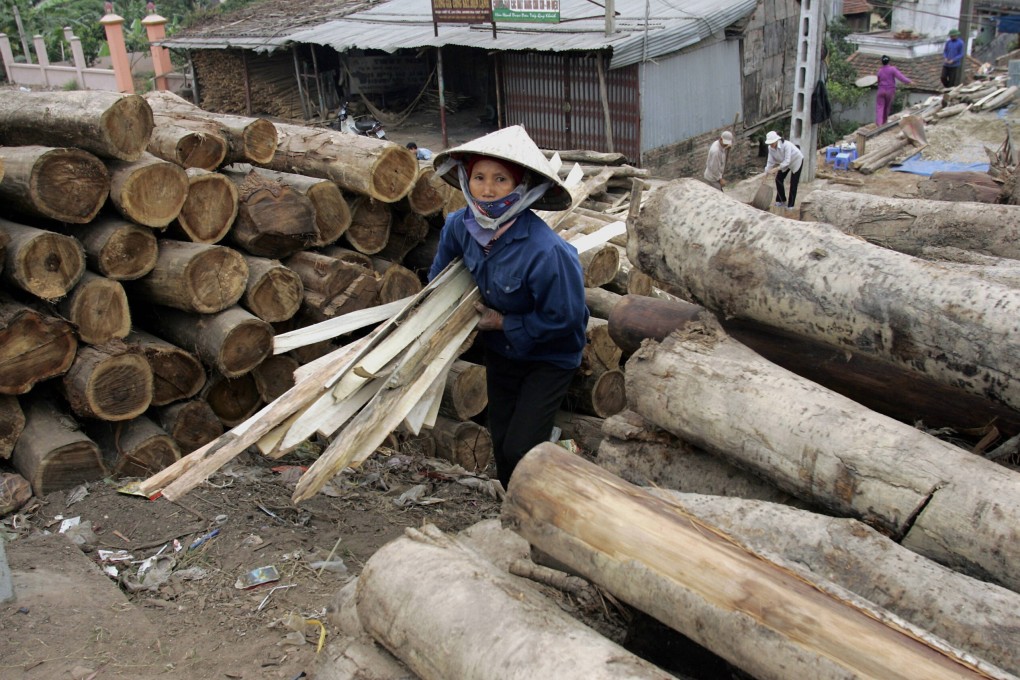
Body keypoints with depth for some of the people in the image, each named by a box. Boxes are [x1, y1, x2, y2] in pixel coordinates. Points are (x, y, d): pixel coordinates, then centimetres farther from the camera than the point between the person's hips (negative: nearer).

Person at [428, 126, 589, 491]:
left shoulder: (545, 251, -37)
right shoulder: (462, 224, -17)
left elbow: (563, 318, -27)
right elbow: (443, 268, 7)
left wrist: (504, 323, -19)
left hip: (549, 356, -6)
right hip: (500, 348, 6)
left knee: (520, 450, -11)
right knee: (501, 440, 16)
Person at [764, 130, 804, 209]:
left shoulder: (786, 145, -39)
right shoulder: (770, 148, -20)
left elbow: (787, 161, -41)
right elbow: (770, 162, -13)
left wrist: (777, 168, -51)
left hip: (796, 161, -6)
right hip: (784, 162, 6)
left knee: (793, 183, -6)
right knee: (778, 179, 0)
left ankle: (790, 206, 0)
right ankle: (781, 202, 13)